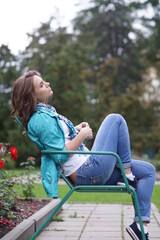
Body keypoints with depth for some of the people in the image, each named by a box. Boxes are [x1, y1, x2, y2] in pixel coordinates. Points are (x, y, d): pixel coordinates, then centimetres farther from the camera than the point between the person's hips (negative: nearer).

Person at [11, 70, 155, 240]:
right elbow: (61, 155, -19)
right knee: (115, 119, -9)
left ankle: (140, 224, 1)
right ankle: (128, 175, -3)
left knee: (148, 170, 9)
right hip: (88, 171, -10)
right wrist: (83, 134, -12)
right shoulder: (41, 119, -15)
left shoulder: (45, 112, 16)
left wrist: (77, 129, 10)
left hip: (87, 171, 10)